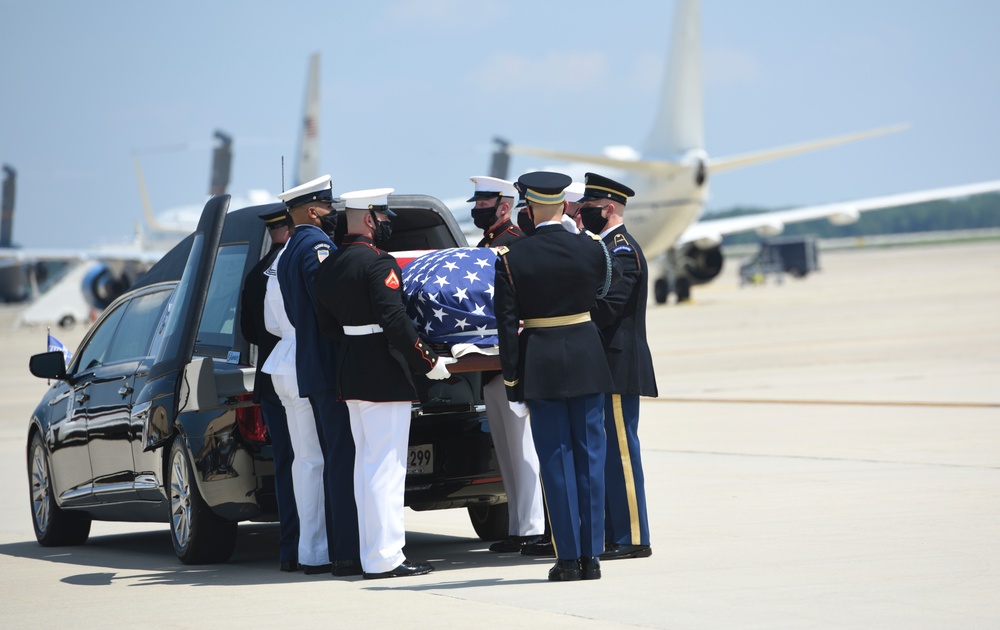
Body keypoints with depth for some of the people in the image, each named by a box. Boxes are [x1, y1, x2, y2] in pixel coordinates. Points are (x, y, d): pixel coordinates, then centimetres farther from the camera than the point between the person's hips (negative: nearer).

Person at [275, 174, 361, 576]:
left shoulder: (289, 254, 21)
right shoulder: (317, 244, -11)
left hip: (311, 369, 10)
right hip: (335, 365, -10)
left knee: (334, 459, 12)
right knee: (345, 459, -11)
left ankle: (337, 549, 13)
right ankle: (348, 553, -13)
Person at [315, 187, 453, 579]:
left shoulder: (329, 265, 11)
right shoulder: (378, 263, -16)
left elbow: (326, 322, 15)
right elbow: (395, 321, -21)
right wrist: (429, 361, -13)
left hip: (350, 376, 9)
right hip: (385, 377, -9)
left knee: (365, 463, 14)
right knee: (386, 466, -6)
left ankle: (371, 554, 18)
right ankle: (386, 558, -6)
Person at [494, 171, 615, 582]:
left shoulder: (511, 259, -7)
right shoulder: (591, 249, -4)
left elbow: (506, 325, -6)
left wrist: (512, 385, -1)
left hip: (540, 366, -1)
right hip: (587, 359, 1)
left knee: (556, 460, 3)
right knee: (589, 456, 7)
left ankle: (568, 557, 3)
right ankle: (590, 555, 8)